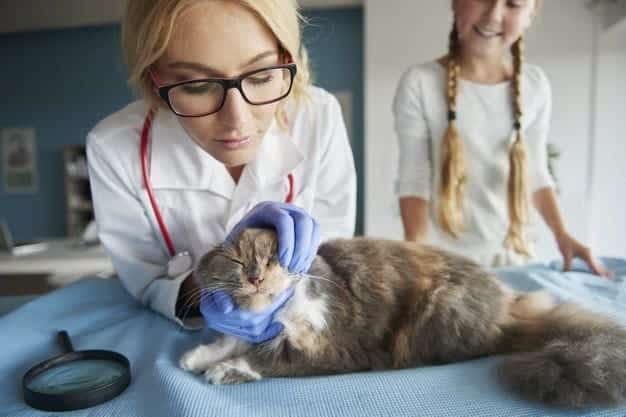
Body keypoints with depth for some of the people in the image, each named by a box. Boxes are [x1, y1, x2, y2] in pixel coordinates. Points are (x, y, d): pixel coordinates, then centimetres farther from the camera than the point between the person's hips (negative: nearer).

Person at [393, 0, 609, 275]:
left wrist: (561, 235, 0)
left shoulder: (535, 85, 0)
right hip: (440, 256, -3)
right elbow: (413, 181, -12)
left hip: (511, 252, 4)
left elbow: (536, 174, 8)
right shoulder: (419, 83, -12)